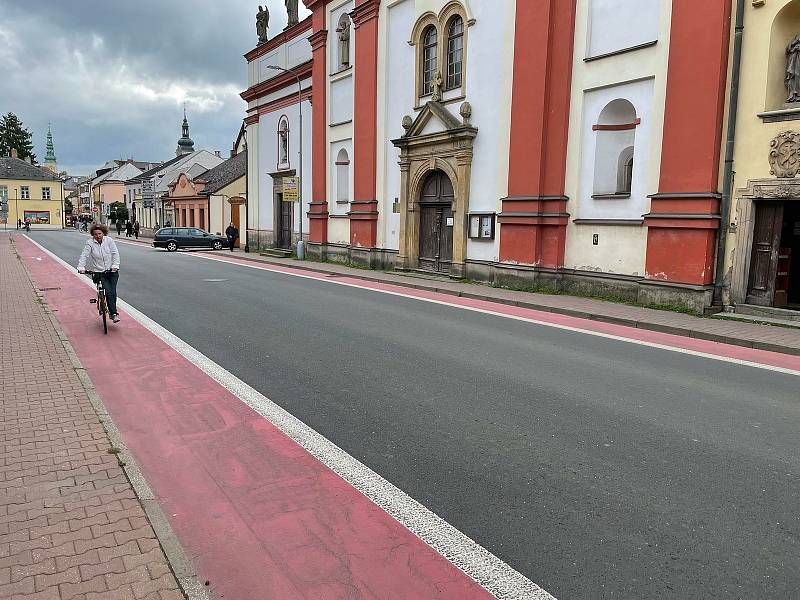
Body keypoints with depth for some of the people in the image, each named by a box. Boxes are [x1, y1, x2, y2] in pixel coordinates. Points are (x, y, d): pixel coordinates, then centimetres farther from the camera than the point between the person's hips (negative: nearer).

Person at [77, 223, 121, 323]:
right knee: (109, 292, -12)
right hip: (99, 272, -1)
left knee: (113, 292, -3)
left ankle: (112, 310, 17)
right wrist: (81, 267, -24)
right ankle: (114, 314, -8)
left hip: (112, 271, 1)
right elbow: (84, 255, -11)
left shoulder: (109, 240, -2)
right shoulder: (90, 243, -5)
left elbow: (115, 253, -3)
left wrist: (115, 265, -15)